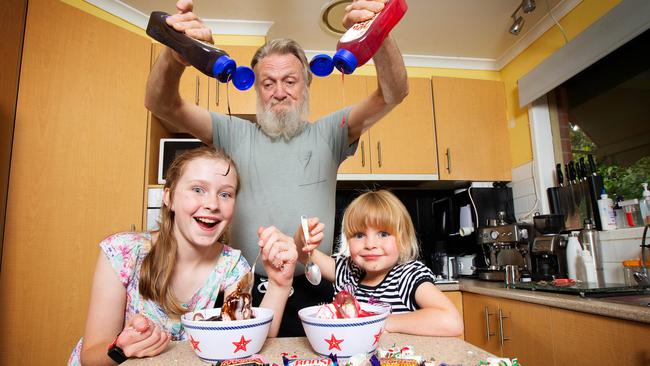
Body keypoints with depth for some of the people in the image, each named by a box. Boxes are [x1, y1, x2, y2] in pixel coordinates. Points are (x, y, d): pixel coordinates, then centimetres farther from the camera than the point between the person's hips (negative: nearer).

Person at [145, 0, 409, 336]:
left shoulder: (327, 134, 3)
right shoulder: (234, 133, 4)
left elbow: (394, 94, -7)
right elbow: (162, 105, -4)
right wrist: (174, 57, -26)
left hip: (313, 292, 0)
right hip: (247, 290, 1)